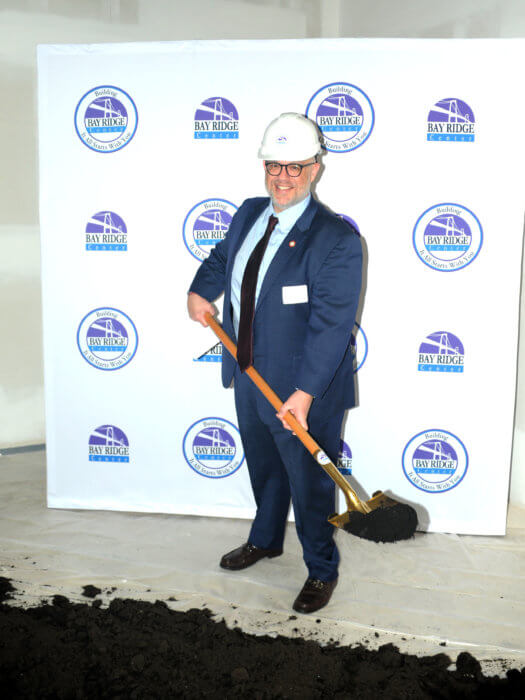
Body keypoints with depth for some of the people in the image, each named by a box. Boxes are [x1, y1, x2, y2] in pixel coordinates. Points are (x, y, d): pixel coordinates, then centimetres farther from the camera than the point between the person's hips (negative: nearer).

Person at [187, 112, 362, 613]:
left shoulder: (337, 239, -20)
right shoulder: (249, 214, 3)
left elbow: (331, 324, -23)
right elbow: (222, 258, 23)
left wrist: (303, 393, -27)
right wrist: (200, 291, 3)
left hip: (303, 391, -7)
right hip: (249, 379, 7)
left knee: (309, 482, 9)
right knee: (263, 468, 26)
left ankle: (322, 570, 33)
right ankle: (265, 540, 51)